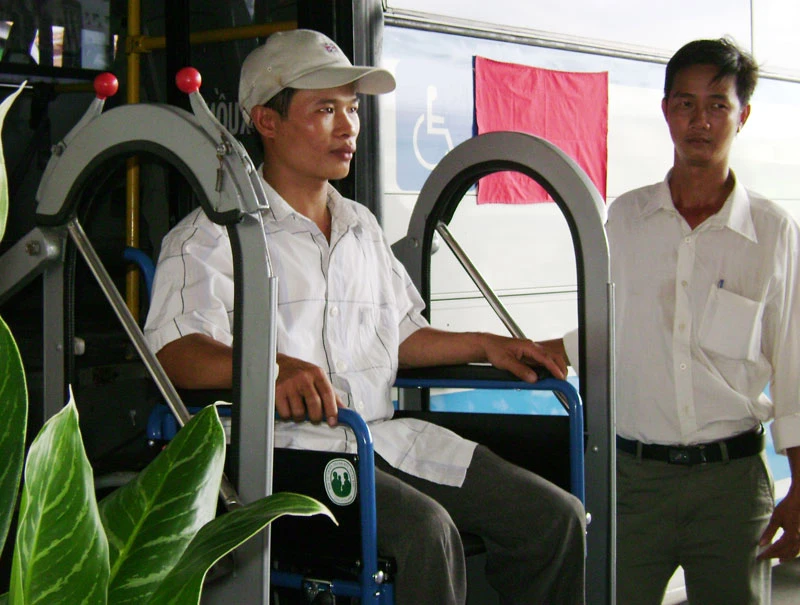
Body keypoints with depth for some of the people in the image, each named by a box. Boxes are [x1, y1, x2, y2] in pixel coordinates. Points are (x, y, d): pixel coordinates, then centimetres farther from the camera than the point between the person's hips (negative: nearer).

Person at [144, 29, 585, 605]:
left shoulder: (363, 227, 26)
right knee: (425, 531, -33)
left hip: (389, 437, 7)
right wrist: (271, 368, -33)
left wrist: (485, 345, 15)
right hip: (289, 447, -7)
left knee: (558, 517, -8)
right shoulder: (218, 232, 2)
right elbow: (174, 348, -13)